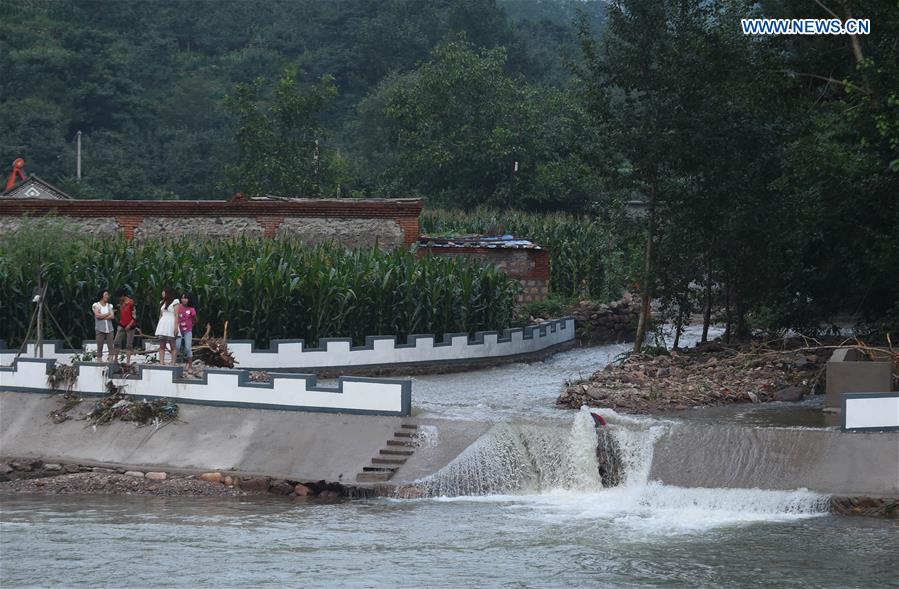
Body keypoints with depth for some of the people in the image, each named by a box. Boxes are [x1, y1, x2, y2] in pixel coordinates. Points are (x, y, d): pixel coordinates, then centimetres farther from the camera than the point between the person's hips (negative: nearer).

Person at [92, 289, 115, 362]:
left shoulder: (109, 305, 13)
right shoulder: (96, 305, 3)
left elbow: (112, 316, 0)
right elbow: (97, 315, -11)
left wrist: (102, 317, -8)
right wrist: (108, 314, -3)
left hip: (109, 329, 3)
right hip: (100, 329, -3)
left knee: (110, 346, -3)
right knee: (99, 347, -4)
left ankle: (110, 360, -3)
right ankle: (99, 360, -3)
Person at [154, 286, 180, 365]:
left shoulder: (174, 302, -2)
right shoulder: (162, 302, 16)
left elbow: (176, 315, -7)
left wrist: (176, 327, -15)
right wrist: (158, 326, 14)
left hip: (171, 324, -6)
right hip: (162, 325, 6)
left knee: (172, 346, -4)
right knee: (161, 346, -1)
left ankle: (173, 364, -6)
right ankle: (161, 363, -4)